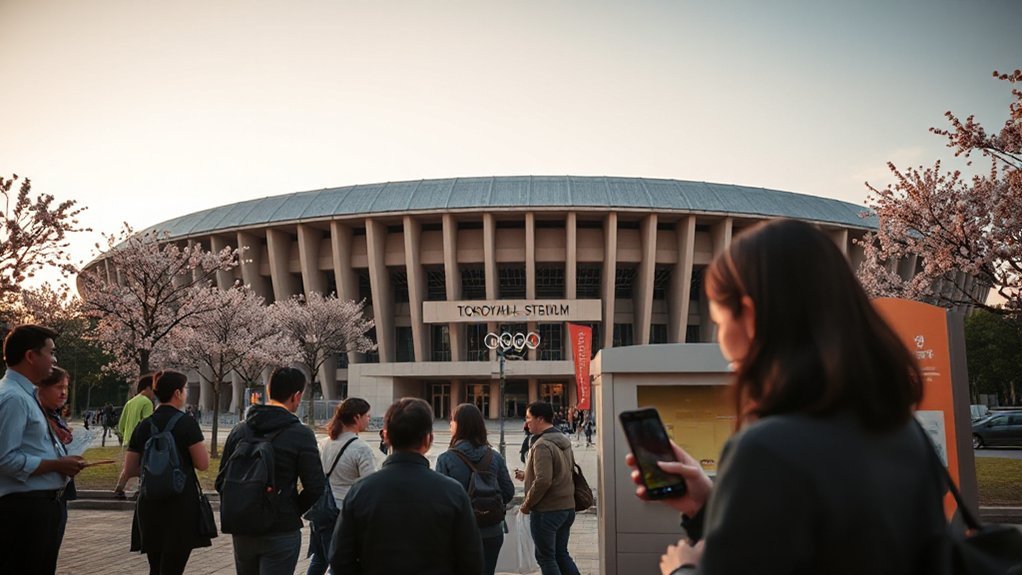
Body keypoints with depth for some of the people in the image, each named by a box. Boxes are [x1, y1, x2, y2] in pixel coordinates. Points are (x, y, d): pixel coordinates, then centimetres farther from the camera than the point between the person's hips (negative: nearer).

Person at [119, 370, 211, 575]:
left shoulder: (143, 426, 6)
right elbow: (203, 464, -10)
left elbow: (129, 471, 9)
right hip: (181, 504, -5)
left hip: (149, 504, 5)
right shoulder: (186, 423, -9)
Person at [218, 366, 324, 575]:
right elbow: (315, 487, -14)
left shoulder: (239, 430, 3)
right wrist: (293, 511, 3)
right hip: (281, 532, -5)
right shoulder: (301, 434, -12)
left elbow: (221, 481, 4)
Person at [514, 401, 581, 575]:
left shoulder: (542, 445, -19)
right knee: (561, 554, 18)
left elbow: (543, 481, -27)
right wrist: (526, 475, 16)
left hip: (546, 511, -8)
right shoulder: (564, 441, 9)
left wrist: (526, 504, -13)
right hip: (567, 507, 8)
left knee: (545, 557, 5)